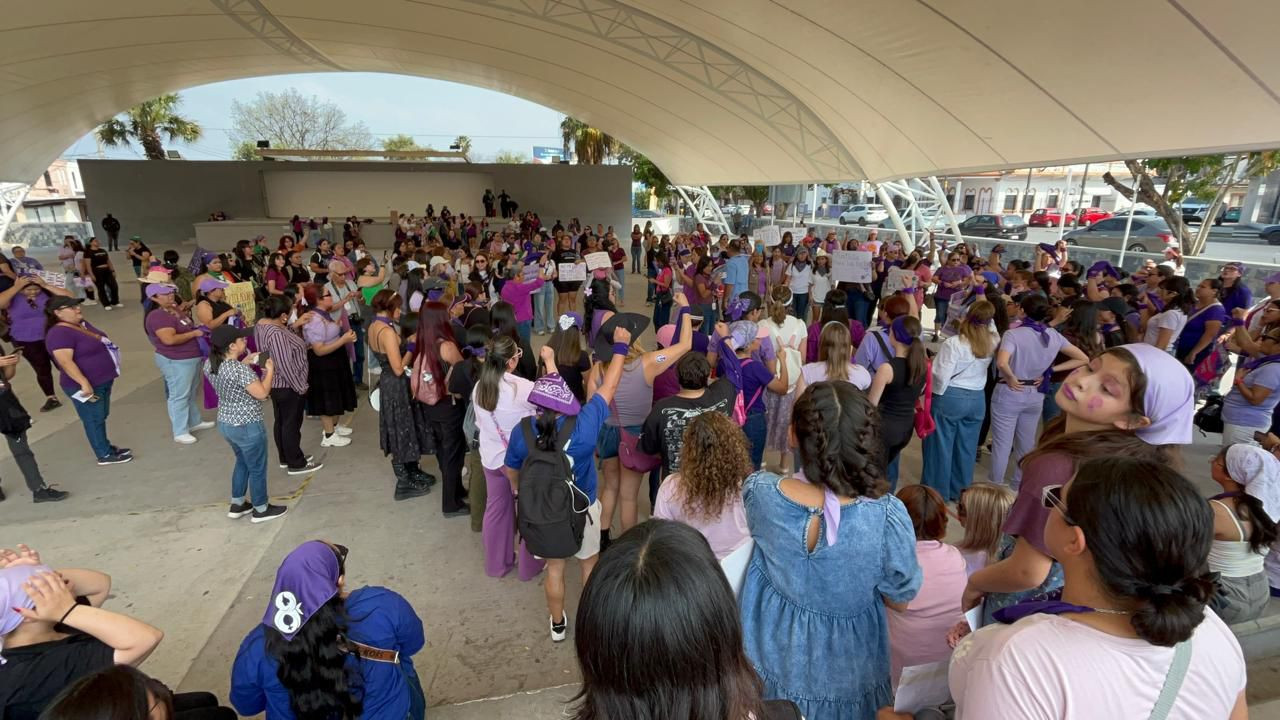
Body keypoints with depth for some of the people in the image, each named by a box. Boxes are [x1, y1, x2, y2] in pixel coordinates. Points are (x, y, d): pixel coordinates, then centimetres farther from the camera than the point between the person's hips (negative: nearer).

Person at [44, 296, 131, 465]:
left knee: (101, 416, 19)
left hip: (103, 381, 9)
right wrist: (84, 383, -33)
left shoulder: (81, 324, 8)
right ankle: (105, 455, 10)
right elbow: (65, 362, -28)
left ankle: (106, 447, 31)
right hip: (87, 385, -9)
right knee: (94, 419, 2)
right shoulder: (60, 333, -21)